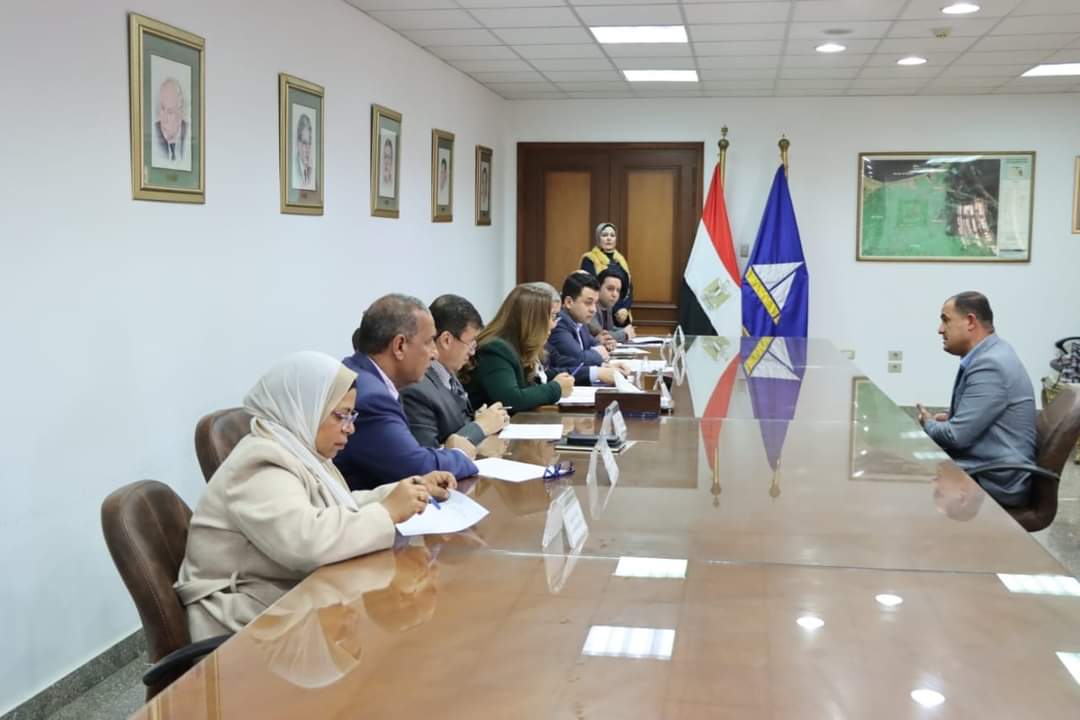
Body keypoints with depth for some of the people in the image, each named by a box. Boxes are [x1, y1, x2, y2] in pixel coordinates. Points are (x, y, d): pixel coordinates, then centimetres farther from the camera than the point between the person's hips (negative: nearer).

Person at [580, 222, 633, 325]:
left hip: (622, 316, 5)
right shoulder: (589, 260, -2)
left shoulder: (620, 260, 15)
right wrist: (616, 310, -14)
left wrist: (625, 309, -7)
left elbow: (629, 289, 12)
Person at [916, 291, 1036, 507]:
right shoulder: (989, 354, 9)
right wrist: (949, 417, 4)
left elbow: (958, 436, -22)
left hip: (994, 481, -9)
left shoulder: (989, 364, -22)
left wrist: (928, 423, -2)